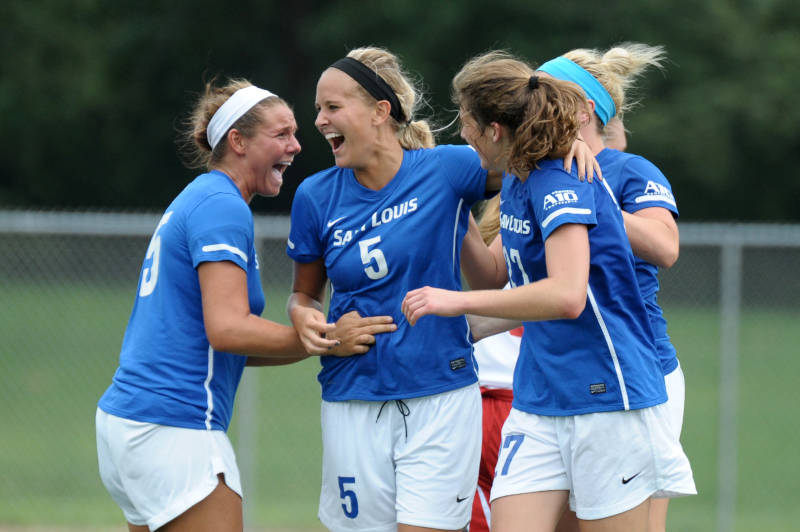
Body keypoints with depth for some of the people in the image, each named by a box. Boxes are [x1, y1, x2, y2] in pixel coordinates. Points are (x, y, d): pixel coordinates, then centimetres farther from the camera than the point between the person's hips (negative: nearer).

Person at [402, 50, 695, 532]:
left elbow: (567, 295, -30)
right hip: (537, 402, 8)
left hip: (606, 400, -8)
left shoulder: (561, 185, -17)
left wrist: (459, 302, -25)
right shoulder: (516, 185, 12)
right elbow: (494, 271, 28)